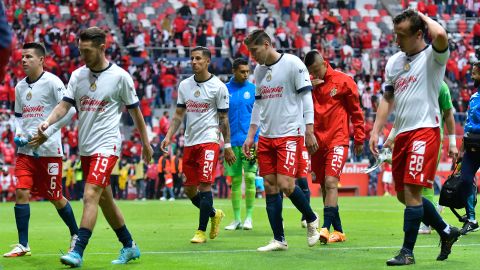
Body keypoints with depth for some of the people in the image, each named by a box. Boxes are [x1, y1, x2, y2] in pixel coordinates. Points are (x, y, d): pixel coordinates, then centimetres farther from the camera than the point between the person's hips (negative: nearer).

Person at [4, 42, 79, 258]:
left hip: (49, 150, -5)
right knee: (21, 192, -8)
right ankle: (23, 245, -5)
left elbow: (69, 110, -15)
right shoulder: (20, 87, 11)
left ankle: (75, 235, 27)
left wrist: (46, 133, -18)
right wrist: (19, 134, 3)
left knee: (55, 197, 4)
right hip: (26, 150, 5)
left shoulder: (52, 82, -9)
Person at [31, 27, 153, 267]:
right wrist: (47, 122, -20)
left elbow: (134, 111, 3)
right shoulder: (78, 75, 6)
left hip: (106, 145, -6)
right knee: (104, 199, 13)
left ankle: (78, 252, -22)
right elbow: (65, 105, 0)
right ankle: (129, 246, 27)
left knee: (90, 196, -18)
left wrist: (145, 143, 10)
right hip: (85, 146, 6)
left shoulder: (120, 76, -6)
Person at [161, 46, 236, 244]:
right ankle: (214, 214, 31)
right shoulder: (184, 85, 10)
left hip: (209, 140, -6)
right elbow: (179, 115, 14)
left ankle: (201, 231, -7)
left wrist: (228, 146, -2)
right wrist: (168, 136, 2)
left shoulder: (218, 87, -3)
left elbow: (223, 119, 0)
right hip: (190, 142, 6)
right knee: (189, 189, 6)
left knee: (204, 184, -13)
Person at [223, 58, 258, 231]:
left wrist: (257, 139, -6)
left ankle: (249, 216, 3)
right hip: (232, 141, 1)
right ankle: (237, 219, 12)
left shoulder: (253, 90, 2)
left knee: (249, 177, -7)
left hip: (249, 140, -1)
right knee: (235, 180, 6)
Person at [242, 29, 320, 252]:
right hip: (266, 136, 7)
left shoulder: (293, 64, -7)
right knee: (270, 187, 2)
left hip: (290, 135, -7)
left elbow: (306, 97, -8)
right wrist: (250, 136, 16)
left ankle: (311, 219, 12)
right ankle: (279, 240, 8)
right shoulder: (259, 70, 13)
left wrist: (309, 132, -13)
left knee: (285, 185, -14)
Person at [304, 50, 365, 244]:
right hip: (317, 141, 5)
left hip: (338, 140, -5)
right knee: (324, 186, 7)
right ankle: (338, 231, 13)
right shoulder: (311, 85, 11)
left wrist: (359, 139, 2)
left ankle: (326, 228, -26)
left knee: (331, 182, -18)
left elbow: (356, 111, 3)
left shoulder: (343, 81, -2)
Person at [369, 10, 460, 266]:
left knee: (412, 192, -12)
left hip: (424, 130, -8)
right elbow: (387, 98, 20)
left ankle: (407, 252, -5)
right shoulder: (394, 62, 14)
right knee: (403, 194, 11)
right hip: (402, 133, 8)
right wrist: (376, 131, 12)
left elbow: (440, 36, -31)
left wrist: (423, 16, -12)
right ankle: (447, 232, 29)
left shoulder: (432, 56, -7)